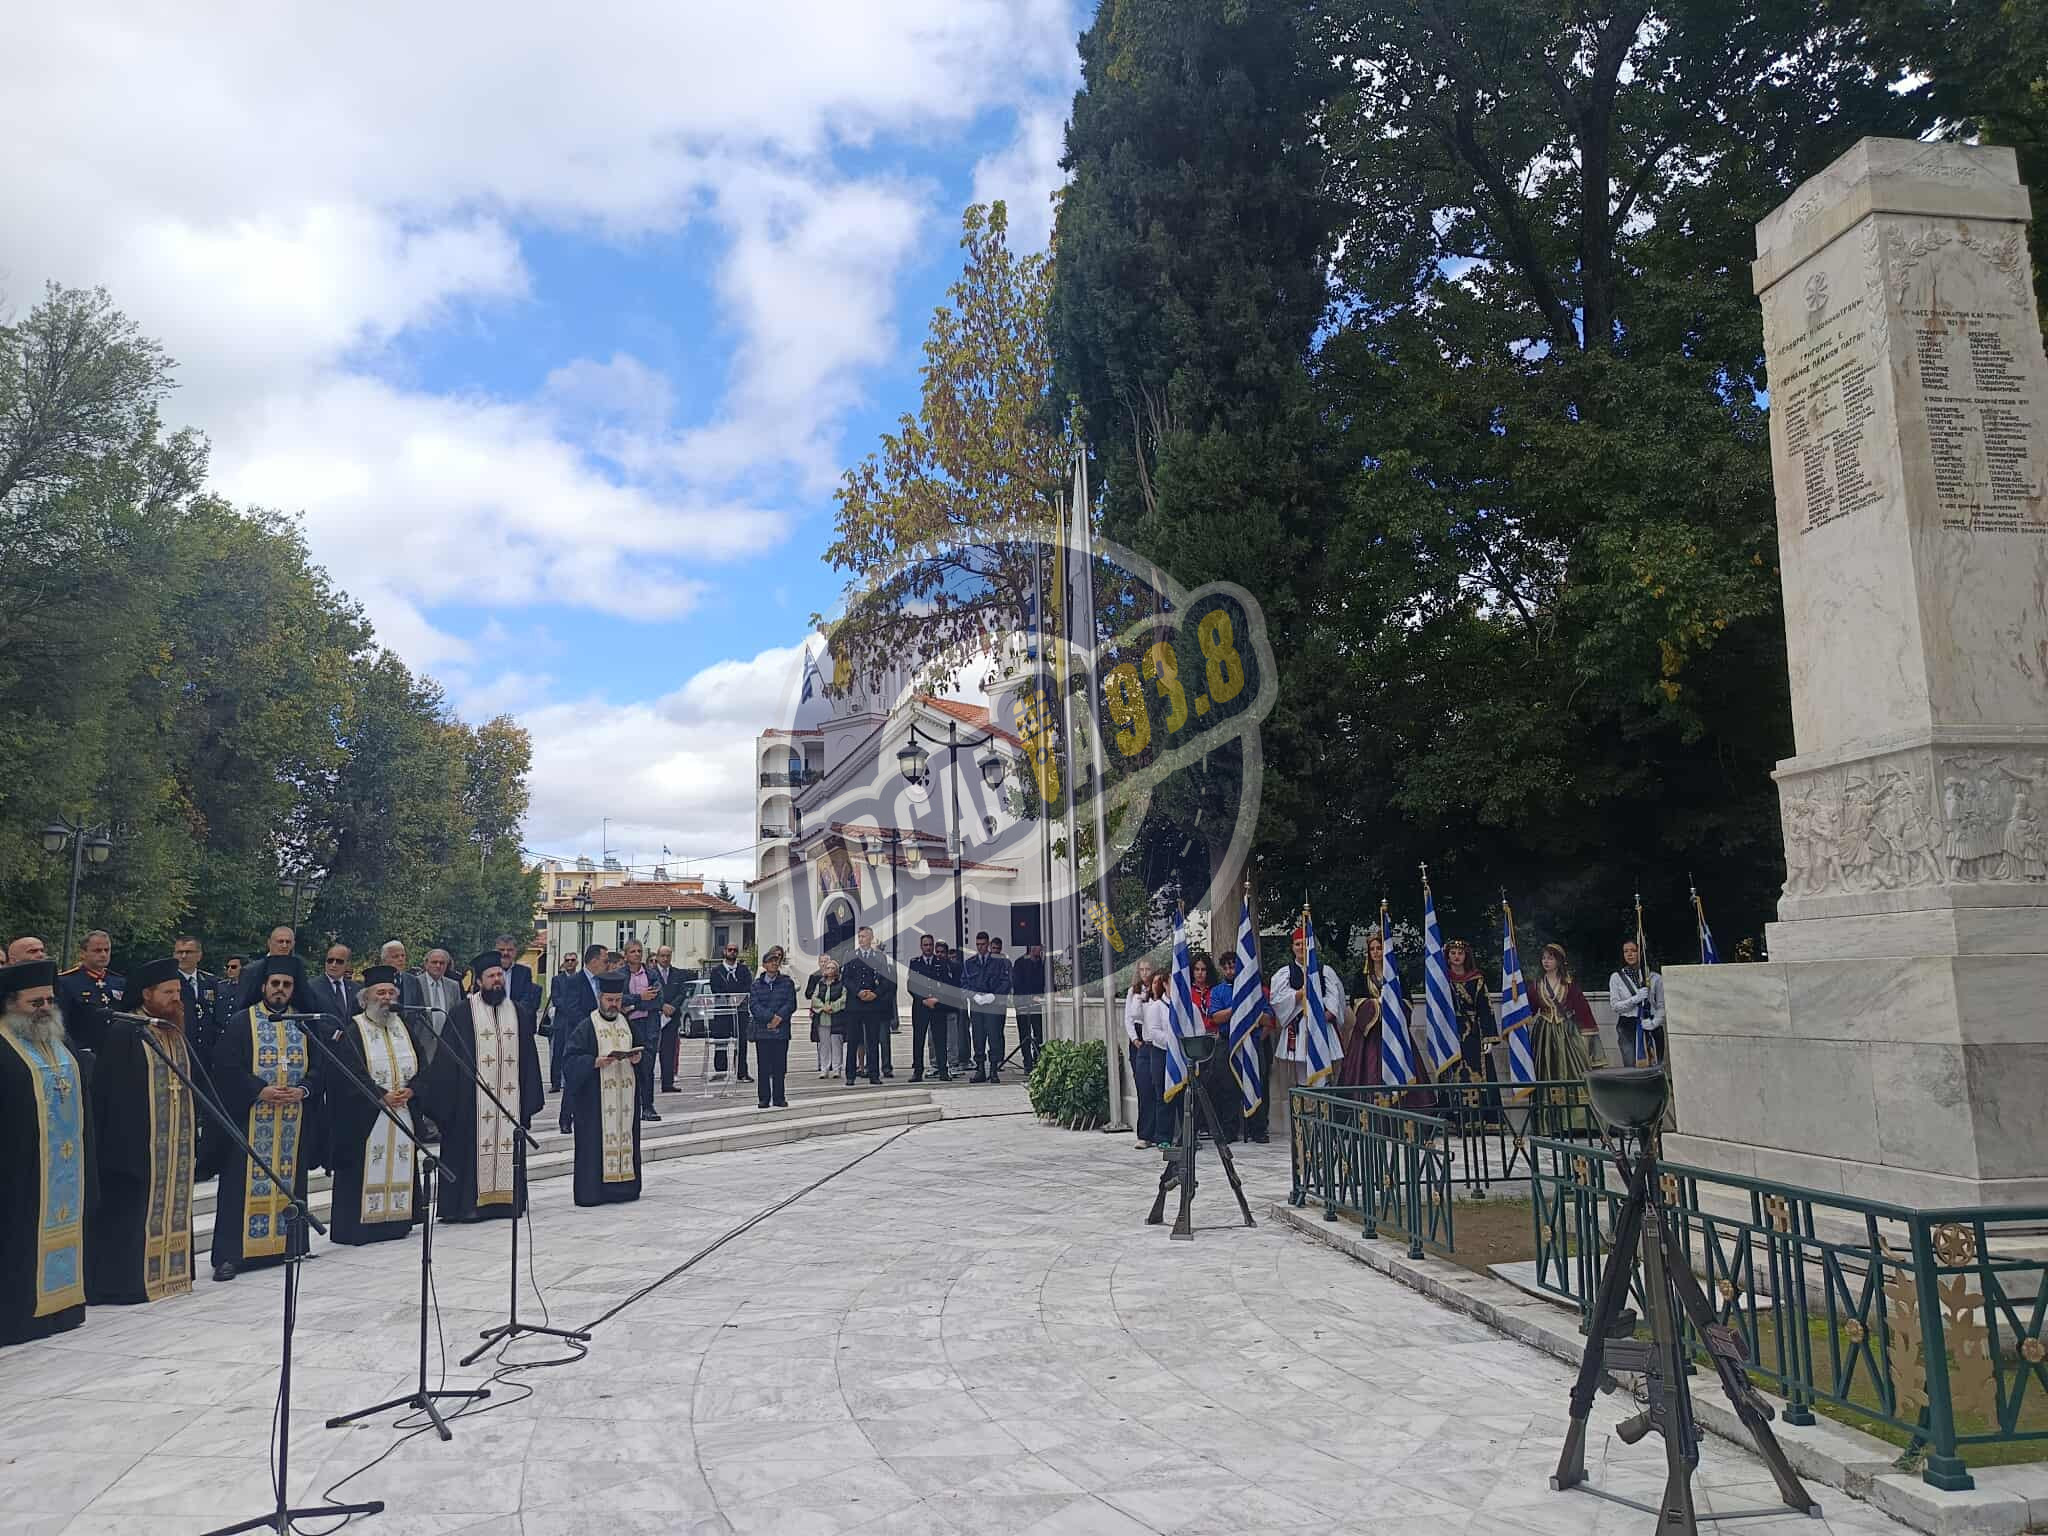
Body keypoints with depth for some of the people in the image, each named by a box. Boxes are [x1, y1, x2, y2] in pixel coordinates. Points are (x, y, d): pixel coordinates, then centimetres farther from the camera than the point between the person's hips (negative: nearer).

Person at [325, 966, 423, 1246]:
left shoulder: (403, 1026, 13)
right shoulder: (353, 1030, -4)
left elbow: (421, 1065, 11)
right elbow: (352, 1073, -13)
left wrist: (410, 1090, -7)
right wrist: (382, 1095, -18)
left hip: (403, 1113, 5)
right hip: (365, 1115, -5)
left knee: (400, 1168, 6)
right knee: (366, 1170, -6)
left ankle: (397, 1221, 13)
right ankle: (358, 1225, 0)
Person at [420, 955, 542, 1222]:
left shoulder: (517, 1013, 12)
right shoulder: (463, 1014, -1)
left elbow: (528, 1057, 14)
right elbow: (446, 1058, -3)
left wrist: (529, 1097, 10)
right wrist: (443, 1098, -8)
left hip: (510, 1097, 4)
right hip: (473, 1099, -4)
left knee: (508, 1147, 5)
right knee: (474, 1148, -3)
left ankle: (506, 1198, 13)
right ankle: (469, 1202, 3)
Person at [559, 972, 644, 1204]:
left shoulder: (628, 1024, 13)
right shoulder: (586, 1026, -1)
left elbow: (647, 1047, 15)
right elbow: (570, 1059, -8)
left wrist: (639, 1057, -6)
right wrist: (595, 1062, -22)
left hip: (626, 1092, 5)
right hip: (596, 1096, -4)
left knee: (626, 1135, 4)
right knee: (596, 1139, -6)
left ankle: (624, 1185, 11)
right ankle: (592, 1190, -1)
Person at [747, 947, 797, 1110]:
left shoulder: (787, 983, 8)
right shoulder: (756, 984, 7)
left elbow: (791, 1004, 0)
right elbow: (753, 1005, -4)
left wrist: (779, 1017, -15)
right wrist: (770, 1017, -16)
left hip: (781, 1030, 0)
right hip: (762, 1030, 0)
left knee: (779, 1066, 2)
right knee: (763, 1067, 1)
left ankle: (779, 1098, 9)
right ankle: (764, 1099, 8)